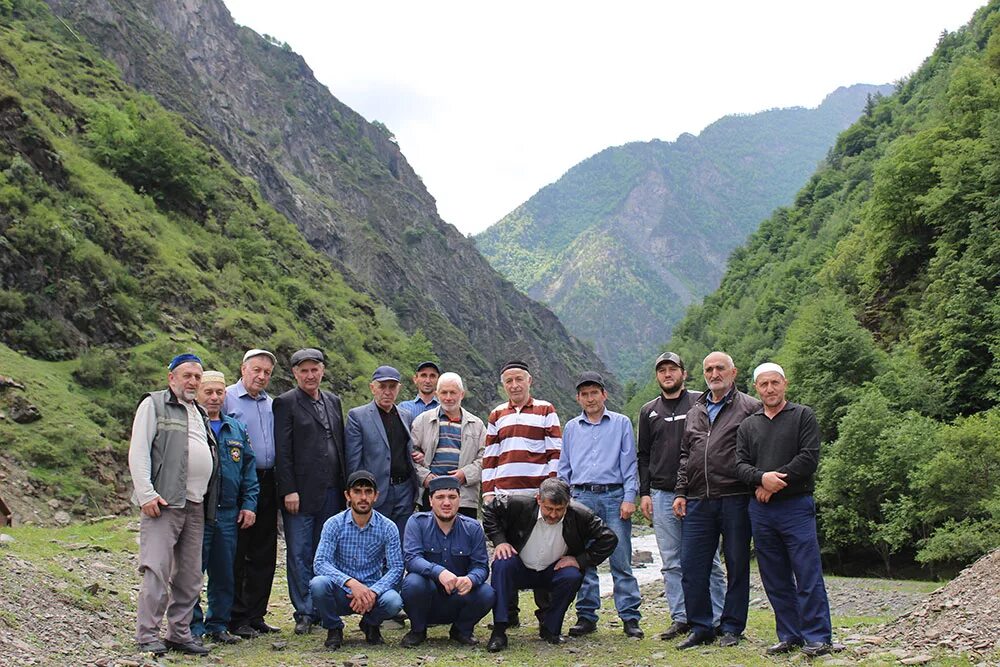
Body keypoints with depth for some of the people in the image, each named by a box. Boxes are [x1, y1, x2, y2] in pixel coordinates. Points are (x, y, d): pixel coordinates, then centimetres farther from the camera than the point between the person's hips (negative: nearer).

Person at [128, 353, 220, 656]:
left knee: (190, 574, 8)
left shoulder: (200, 414, 23)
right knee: (157, 570, -10)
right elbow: (138, 452, -6)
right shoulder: (154, 404, 2)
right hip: (163, 502, -7)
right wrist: (146, 494, -15)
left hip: (196, 505, 7)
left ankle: (180, 633, 16)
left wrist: (210, 503, 17)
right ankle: (147, 635, -3)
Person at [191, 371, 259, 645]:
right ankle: (193, 625, 9)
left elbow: (248, 469, 16)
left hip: (229, 513, 5)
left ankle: (218, 624, 20)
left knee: (224, 572, 10)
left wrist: (249, 504, 8)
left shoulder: (236, 429, 14)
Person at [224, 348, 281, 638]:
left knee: (264, 555, 9)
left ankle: (256, 616, 17)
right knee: (236, 555, -1)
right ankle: (236, 619, 6)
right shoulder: (226, 398, -2)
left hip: (267, 483, 6)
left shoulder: (271, 404, 16)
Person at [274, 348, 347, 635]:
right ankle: (304, 613, 8)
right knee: (300, 554, 1)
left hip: (332, 491, 5)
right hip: (301, 492, -5)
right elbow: (282, 451, -7)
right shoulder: (286, 403, -2)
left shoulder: (333, 401, 15)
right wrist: (288, 490, -13)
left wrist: (344, 486, 10)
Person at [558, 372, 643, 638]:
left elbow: (629, 463, 4)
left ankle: (630, 617, 1)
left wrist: (629, 498, -5)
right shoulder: (571, 428, 15)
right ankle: (586, 616, 11)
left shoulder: (621, 423, 8)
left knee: (621, 561, -3)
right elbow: (564, 468, 18)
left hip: (614, 496, -2)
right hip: (582, 498, 2)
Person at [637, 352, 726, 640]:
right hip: (662, 495, 4)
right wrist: (644, 492, 8)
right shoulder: (648, 411, 15)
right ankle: (680, 619, 12)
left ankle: (716, 619, 5)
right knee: (671, 562, 5)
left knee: (707, 559, -1)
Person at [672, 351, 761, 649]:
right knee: (691, 568, 2)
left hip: (735, 499, -5)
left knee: (737, 566, 4)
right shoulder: (695, 412, 18)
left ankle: (732, 627, 15)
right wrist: (680, 492, 14)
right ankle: (700, 627, 14)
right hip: (698, 502, 5)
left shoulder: (750, 407, 2)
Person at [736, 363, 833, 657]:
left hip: (796, 505, -4)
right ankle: (789, 636, 17)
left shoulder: (803, 416, 3)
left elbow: (809, 457, -8)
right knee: (775, 578, 8)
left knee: (808, 575, -5)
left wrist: (776, 482, -12)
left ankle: (817, 637, 1)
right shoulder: (748, 425, 15)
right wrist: (762, 477, -15)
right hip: (760, 510, 5)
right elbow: (741, 464, 6)